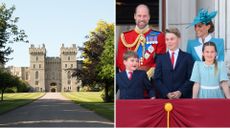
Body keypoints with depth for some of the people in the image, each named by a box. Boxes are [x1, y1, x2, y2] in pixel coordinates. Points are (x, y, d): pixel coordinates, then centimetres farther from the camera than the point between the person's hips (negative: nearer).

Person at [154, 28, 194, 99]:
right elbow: (157, 79, 5)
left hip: (184, 96, -1)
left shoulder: (187, 57, 7)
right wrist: (167, 93, -9)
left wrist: (180, 92, -11)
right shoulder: (161, 58, 11)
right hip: (165, 97, 1)